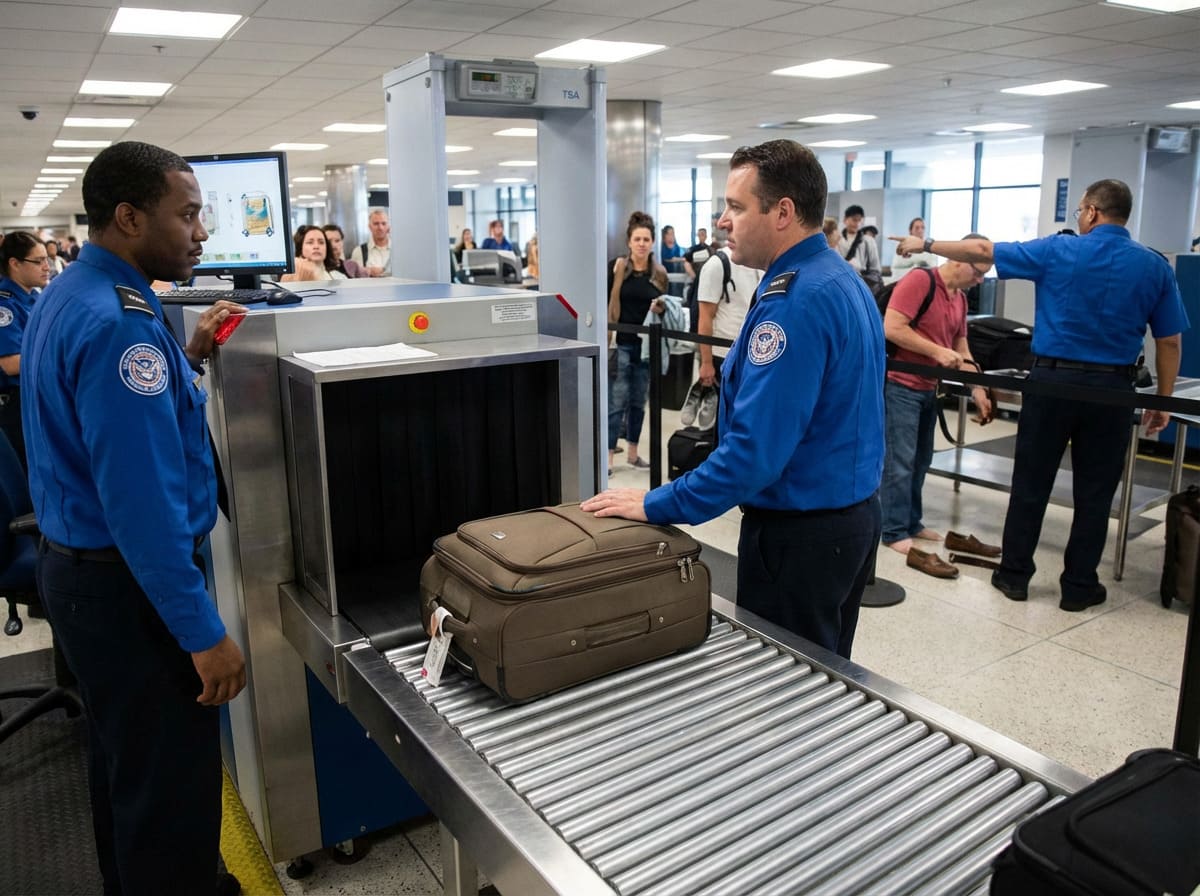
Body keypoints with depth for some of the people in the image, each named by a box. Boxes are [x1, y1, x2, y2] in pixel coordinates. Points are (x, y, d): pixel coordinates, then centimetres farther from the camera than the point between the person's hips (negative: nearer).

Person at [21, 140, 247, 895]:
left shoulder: (70, 296, 8)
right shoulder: (119, 320, -24)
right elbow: (143, 501, -29)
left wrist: (187, 360, 11)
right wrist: (204, 633, -25)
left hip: (83, 566, 11)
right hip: (132, 584, -11)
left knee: (125, 761, 26)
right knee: (170, 786, 3)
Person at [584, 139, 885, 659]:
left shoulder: (794, 300, -24)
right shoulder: (842, 280, 9)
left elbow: (756, 447, -28)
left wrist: (658, 505, -21)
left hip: (800, 530, -10)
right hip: (852, 513, 10)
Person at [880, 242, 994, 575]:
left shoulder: (960, 298, 13)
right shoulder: (919, 280, -15)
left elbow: (961, 348, 16)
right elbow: (891, 327, -22)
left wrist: (978, 390, 6)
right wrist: (937, 351, -21)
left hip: (928, 388, 9)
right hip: (901, 385, -9)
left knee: (920, 460, 13)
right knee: (900, 461, -5)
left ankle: (911, 523, 24)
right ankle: (895, 532, 1)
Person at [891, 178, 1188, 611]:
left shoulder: (1058, 251, -4)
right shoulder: (1155, 266, 3)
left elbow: (982, 251, 1)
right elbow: (1169, 342, 3)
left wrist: (925, 244, 13)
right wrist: (1163, 401, 12)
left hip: (1053, 379, -1)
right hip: (1111, 388, 2)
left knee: (1031, 483, 9)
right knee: (1094, 492, 9)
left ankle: (1014, 574, 17)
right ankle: (1079, 586, 17)